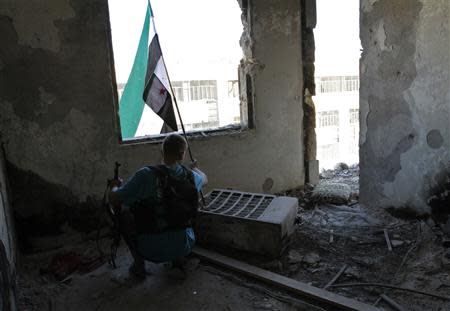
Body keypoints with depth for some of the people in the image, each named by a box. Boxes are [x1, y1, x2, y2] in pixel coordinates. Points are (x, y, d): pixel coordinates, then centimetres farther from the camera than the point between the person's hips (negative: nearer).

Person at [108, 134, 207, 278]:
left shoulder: (146, 175, -21)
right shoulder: (191, 176, -7)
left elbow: (113, 200, -12)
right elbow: (204, 179, 19)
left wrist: (115, 186, 11)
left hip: (151, 249, -3)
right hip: (183, 247, 4)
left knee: (123, 210, 15)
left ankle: (139, 264, 13)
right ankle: (178, 259, 17)